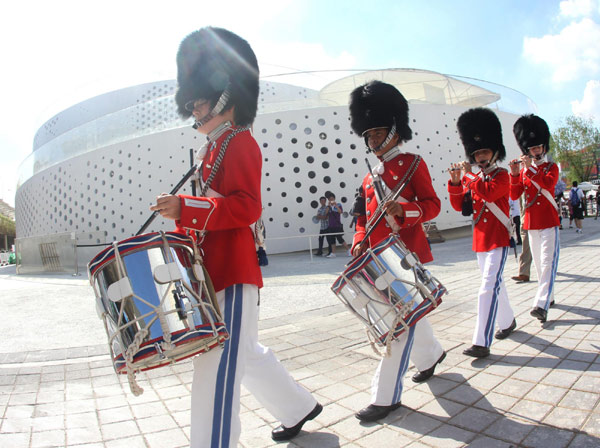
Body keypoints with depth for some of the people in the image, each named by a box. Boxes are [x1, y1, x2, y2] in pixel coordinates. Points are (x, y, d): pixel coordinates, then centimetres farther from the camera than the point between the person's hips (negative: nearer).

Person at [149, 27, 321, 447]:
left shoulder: (240, 142, -8)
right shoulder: (214, 148, 20)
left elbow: (246, 207, -20)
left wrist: (185, 208, -26)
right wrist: (185, 220, 12)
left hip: (233, 272, -10)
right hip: (216, 269, 10)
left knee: (218, 365, -5)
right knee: (247, 353, 19)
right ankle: (299, 407, 37)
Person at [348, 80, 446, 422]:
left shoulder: (413, 164, -3)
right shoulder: (370, 178, 15)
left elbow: (432, 206, -9)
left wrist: (402, 209, -27)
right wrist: (360, 242, -1)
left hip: (407, 253, -7)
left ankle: (387, 396, 4)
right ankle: (432, 354, 47)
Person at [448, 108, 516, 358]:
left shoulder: (501, 175, -6)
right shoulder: (471, 178, 12)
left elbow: (488, 192, -26)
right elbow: (459, 205, 6)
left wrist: (469, 175, -19)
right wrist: (455, 181, -7)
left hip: (498, 240, -7)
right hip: (480, 240, 7)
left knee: (488, 288, -13)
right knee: (495, 284, 21)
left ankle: (482, 343, -12)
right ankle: (508, 321, 42)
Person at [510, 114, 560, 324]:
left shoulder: (551, 167, 2)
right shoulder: (523, 170, 10)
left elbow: (548, 184, -20)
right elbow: (514, 195, 0)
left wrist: (530, 168, -24)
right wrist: (515, 174, -12)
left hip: (549, 222, -4)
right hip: (531, 223, 4)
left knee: (548, 263, -11)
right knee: (538, 263, 11)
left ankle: (541, 305, -18)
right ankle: (549, 297, 26)